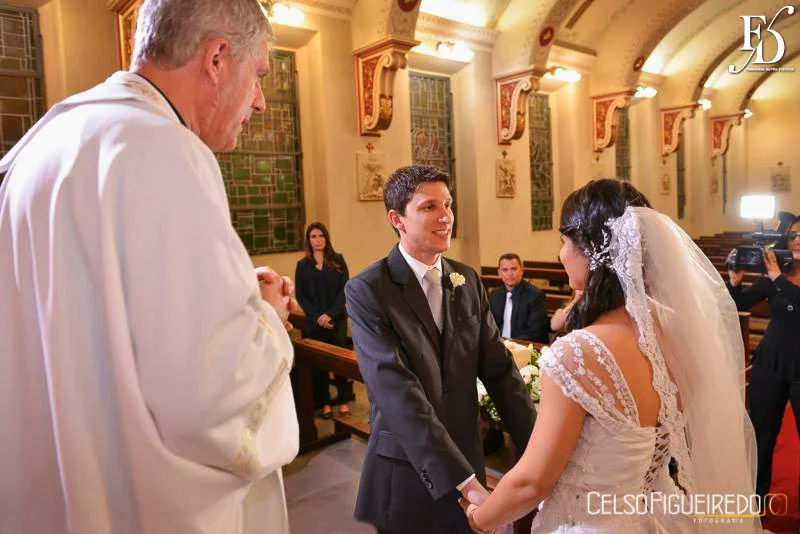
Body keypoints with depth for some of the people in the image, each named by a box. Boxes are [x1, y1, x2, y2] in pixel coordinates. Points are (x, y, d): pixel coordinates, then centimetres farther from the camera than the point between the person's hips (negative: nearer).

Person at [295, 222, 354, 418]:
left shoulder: (338, 260, 3)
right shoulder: (302, 265, 6)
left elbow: (345, 289, -2)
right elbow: (300, 295, 2)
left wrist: (331, 314, -13)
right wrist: (317, 317, -10)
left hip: (337, 318, -1)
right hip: (314, 321, 1)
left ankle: (343, 401, 9)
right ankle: (324, 403, 13)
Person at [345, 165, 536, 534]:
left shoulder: (468, 281, 2)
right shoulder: (367, 291, -15)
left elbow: (499, 369, 1)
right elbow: (397, 392, -23)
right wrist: (463, 480, -26)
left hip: (465, 461, 5)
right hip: (405, 473, -4)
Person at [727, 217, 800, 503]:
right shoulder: (773, 278, 1)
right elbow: (739, 304, -2)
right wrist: (735, 281, -17)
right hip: (769, 365, 2)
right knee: (763, 434, 10)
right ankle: (756, 495, 25)